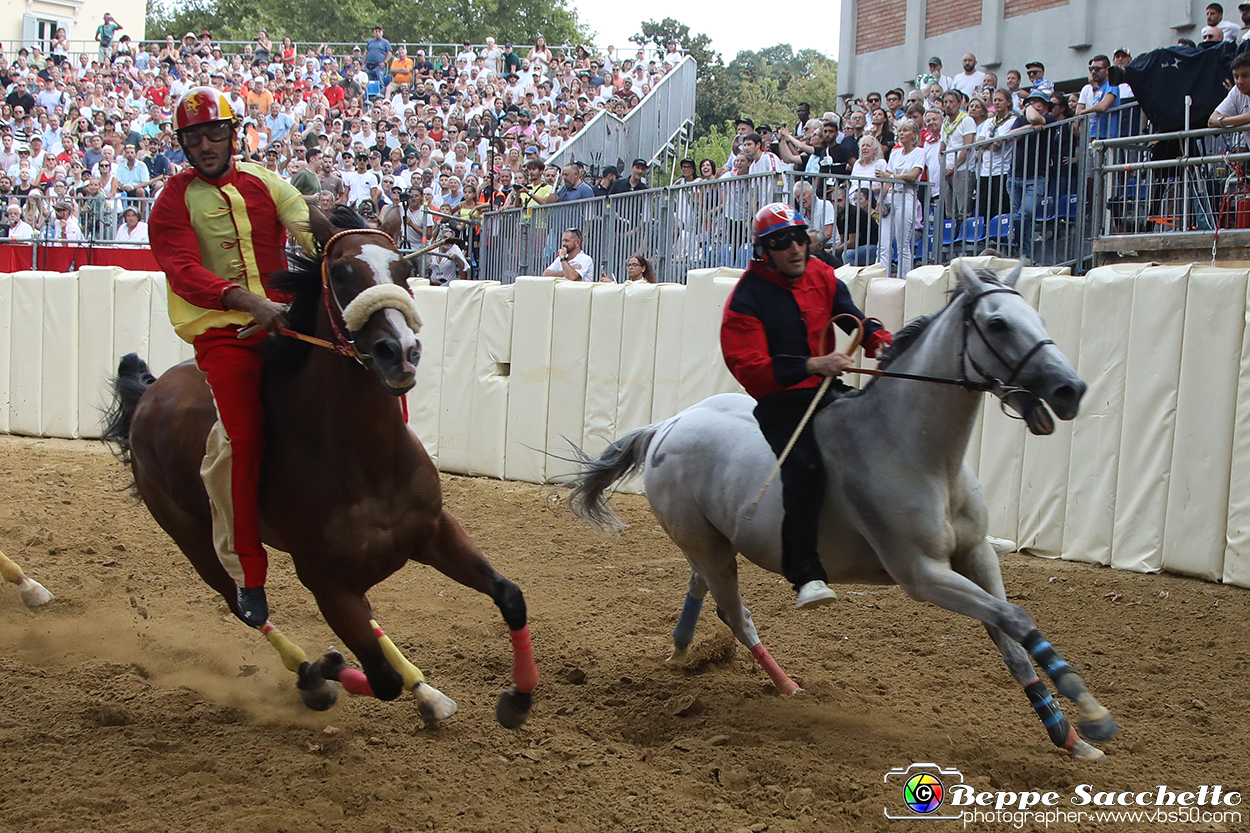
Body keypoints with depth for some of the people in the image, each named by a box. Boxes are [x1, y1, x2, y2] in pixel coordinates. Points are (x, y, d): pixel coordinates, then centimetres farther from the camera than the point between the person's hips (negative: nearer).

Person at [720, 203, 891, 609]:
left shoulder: (821, 276, 9)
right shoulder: (747, 298, -11)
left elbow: (853, 318, 14)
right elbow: (750, 367, -19)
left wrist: (881, 341, -11)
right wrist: (813, 365, -29)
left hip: (827, 389, 7)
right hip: (779, 399, -7)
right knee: (805, 467, -29)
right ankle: (806, 574, -29)